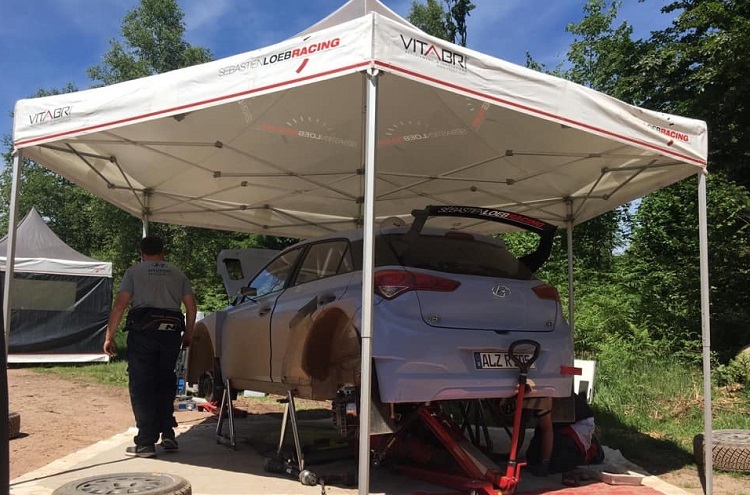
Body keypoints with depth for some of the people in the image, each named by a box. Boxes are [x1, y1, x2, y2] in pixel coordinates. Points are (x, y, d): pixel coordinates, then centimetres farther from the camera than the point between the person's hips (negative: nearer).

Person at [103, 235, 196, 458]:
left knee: (141, 386, 2)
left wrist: (109, 336, 2)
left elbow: (119, 305, -2)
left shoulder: (134, 271, 8)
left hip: (143, 331, -3)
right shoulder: (177, 273, 17)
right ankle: (168, 434, 15)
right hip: (171, 332, 3)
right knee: (165, 383, 17)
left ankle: (146, 443, 1)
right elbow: (191, 306, 12)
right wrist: (187, 334, 23)